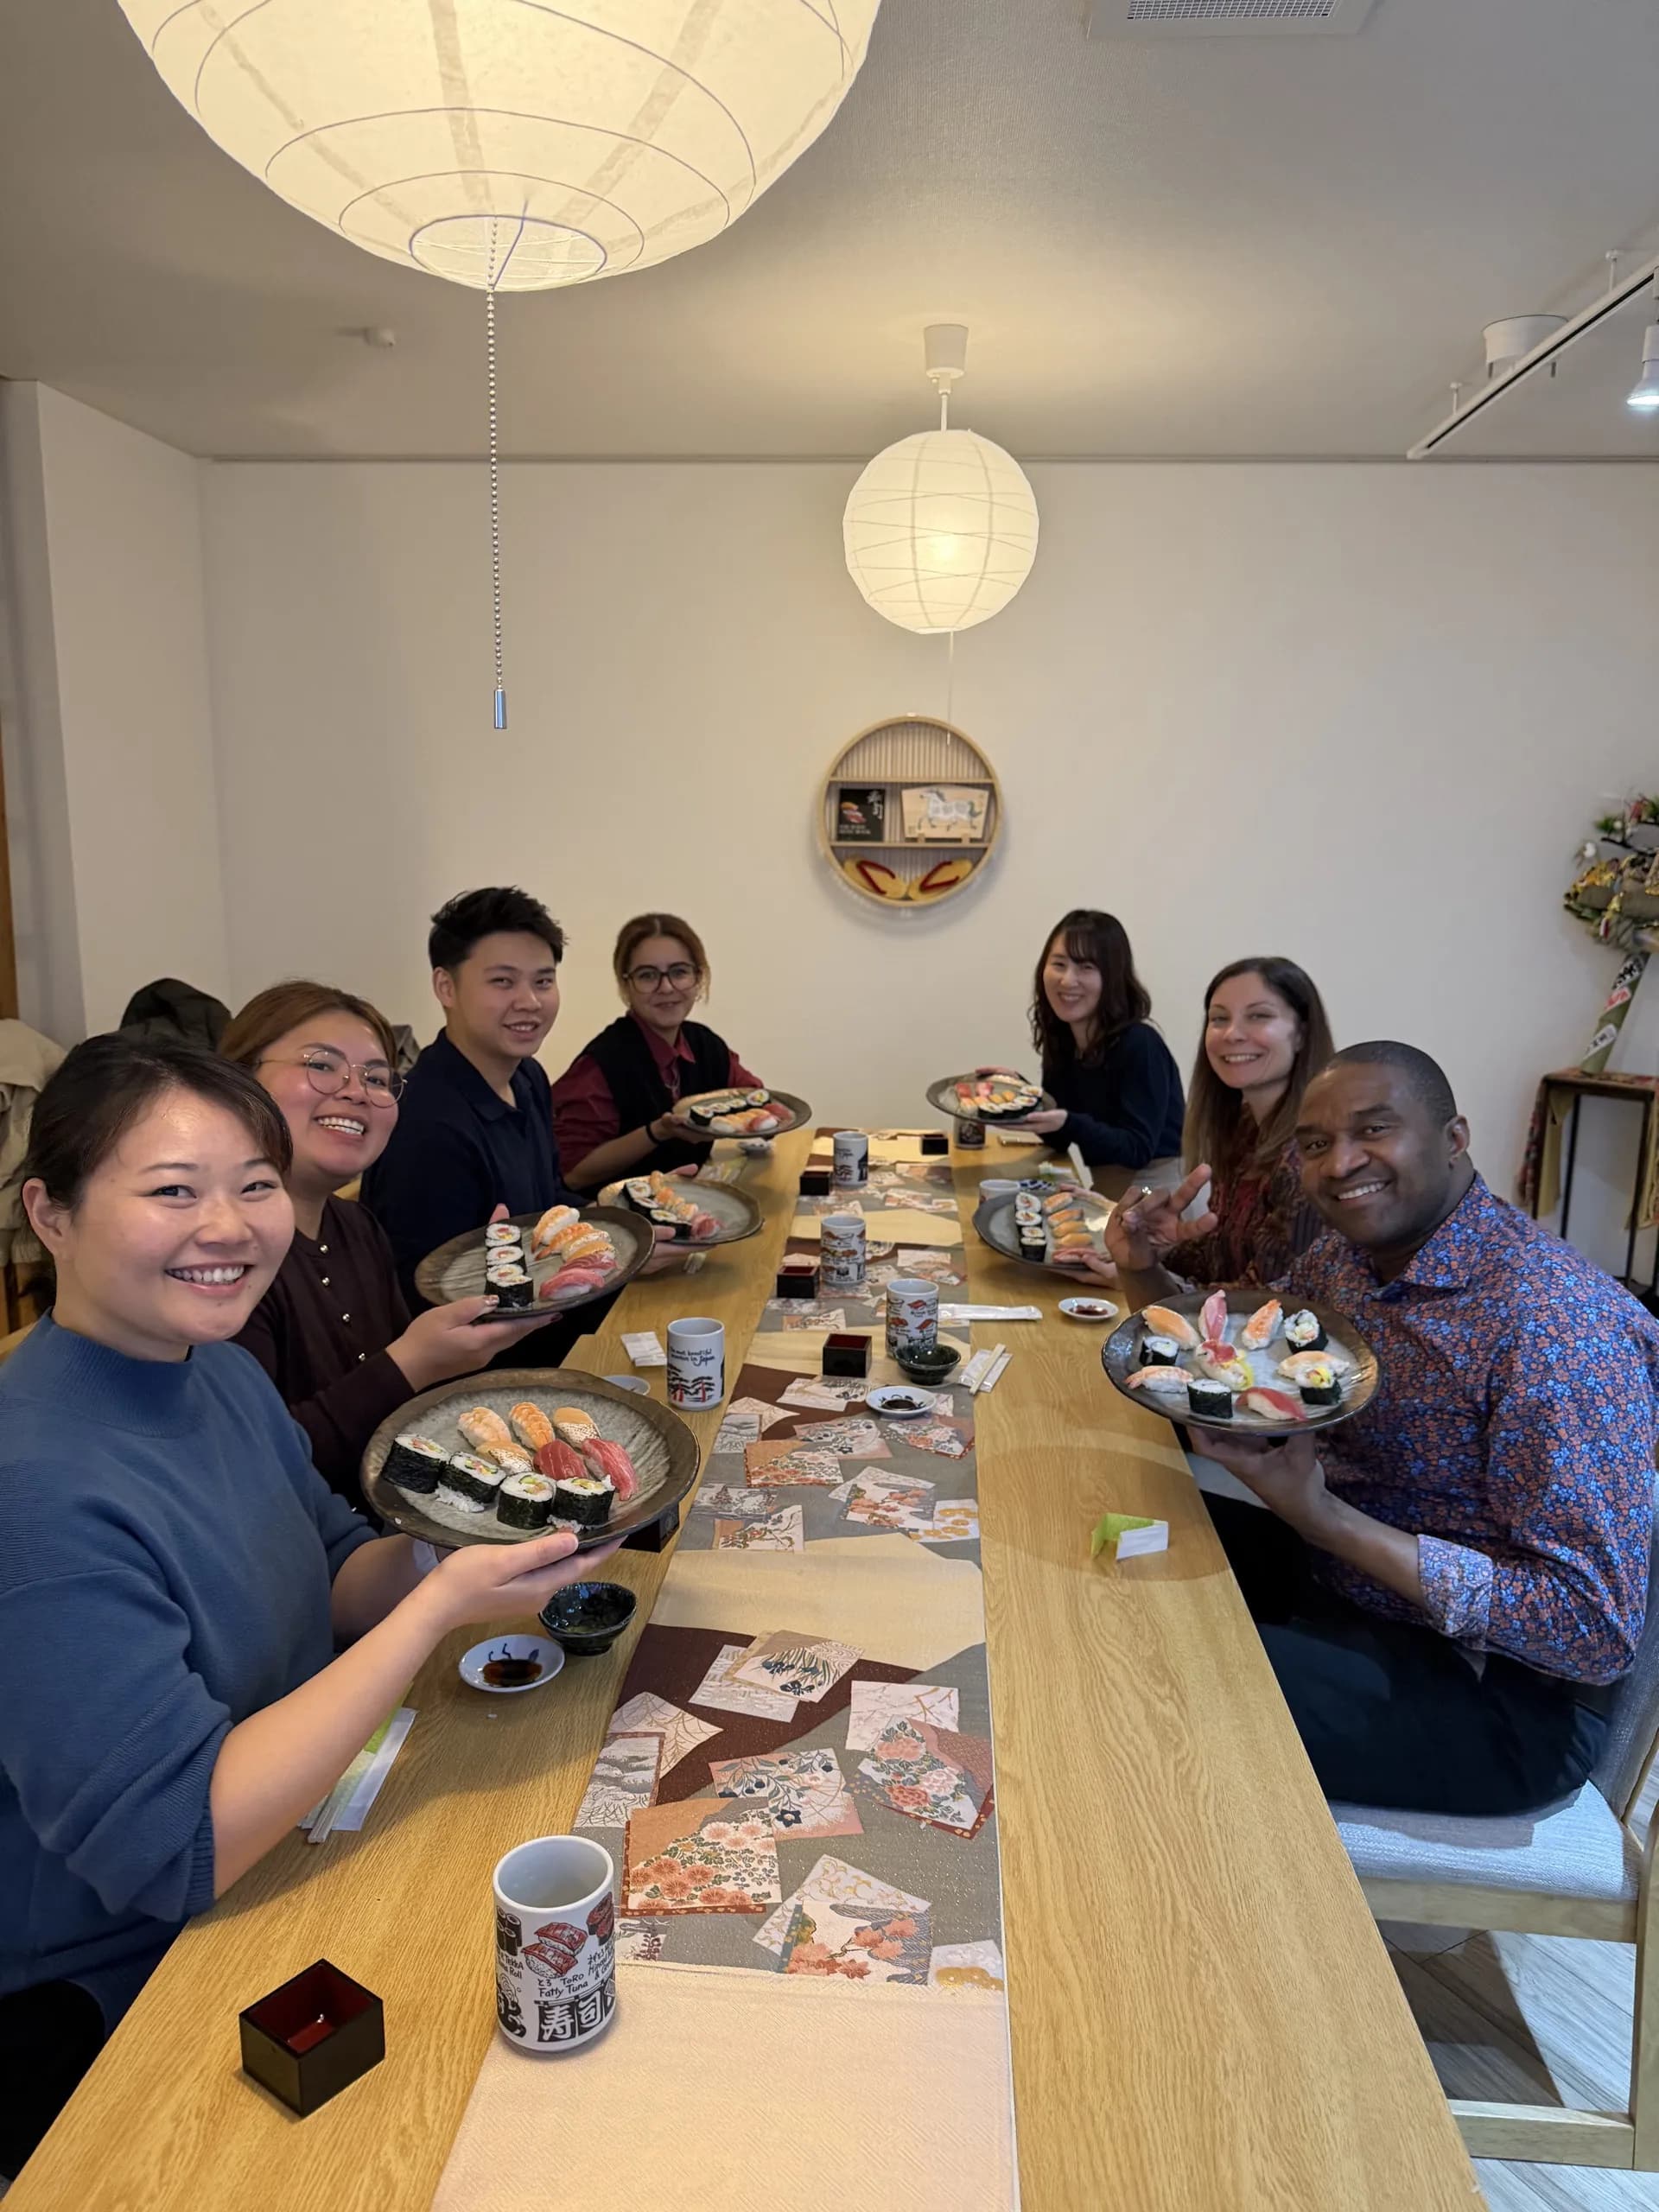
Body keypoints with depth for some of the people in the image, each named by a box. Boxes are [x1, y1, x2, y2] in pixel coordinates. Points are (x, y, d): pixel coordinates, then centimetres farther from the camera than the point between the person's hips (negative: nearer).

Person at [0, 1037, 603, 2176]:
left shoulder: (222, 1368, -2)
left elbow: (336, 1580, 7)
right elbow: (176, 1848, -29)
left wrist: (453, 1538, -14)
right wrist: (440, 1606, -30)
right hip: (99, 2015, -7)